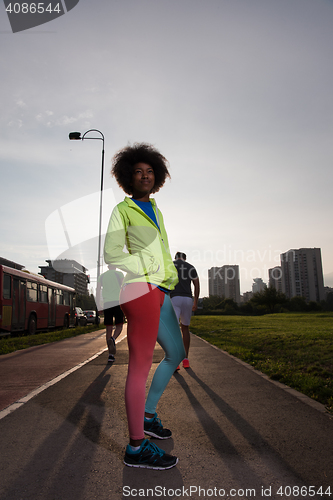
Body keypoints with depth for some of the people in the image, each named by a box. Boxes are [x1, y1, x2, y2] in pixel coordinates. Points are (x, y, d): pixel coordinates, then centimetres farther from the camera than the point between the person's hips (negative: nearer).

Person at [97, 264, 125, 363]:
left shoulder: (102, 276, 16)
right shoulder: (119, 274, 7)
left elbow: (98, 292, 12)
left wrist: (98, 307, 15)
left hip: (106, 304, 3)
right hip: (118, 302, -3)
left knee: (109, 329, 7)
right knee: (119, 326, 7)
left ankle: (111, 355, 2)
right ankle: (113, 339, -26)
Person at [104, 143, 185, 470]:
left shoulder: (156, 212, 24)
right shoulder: (122, 211, 2)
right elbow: (112, 255, -6)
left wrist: (170, 276, 9)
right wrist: (149, 270, -11)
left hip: (159, 291, 9)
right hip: (140, 288, -9)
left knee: (176, 353, 16)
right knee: (140, 365, -5)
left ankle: (147, 416, 31)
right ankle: (136, 447, 8)